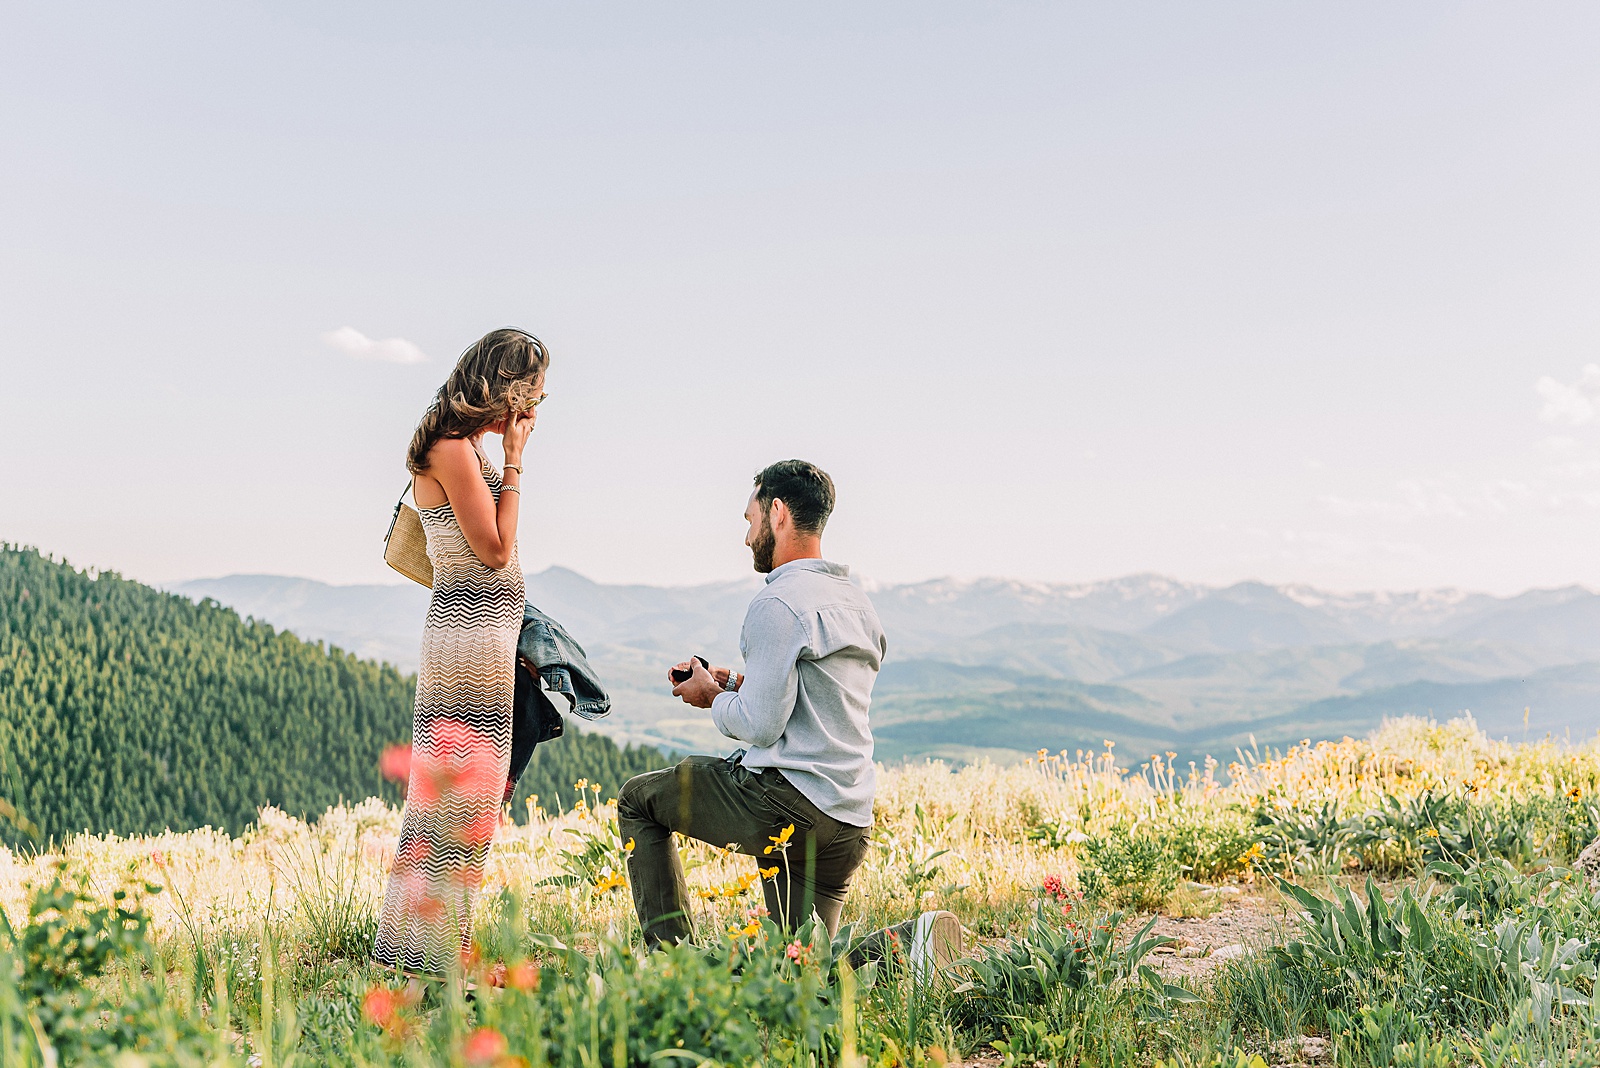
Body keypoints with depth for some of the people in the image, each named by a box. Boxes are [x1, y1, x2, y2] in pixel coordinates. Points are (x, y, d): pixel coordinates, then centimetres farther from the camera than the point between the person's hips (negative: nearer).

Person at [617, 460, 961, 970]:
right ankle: (907, 941, -9)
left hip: (787, 802, -8)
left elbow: (760, 726, -16)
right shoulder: (858, 604, 16)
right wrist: (743, 688, 15)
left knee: (638, 800, 13)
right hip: (849, 823, 8)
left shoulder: (778, 602, -13)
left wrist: (713, 698, 4)